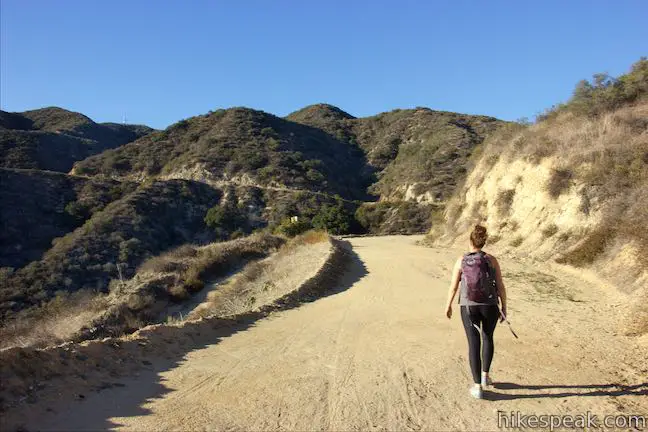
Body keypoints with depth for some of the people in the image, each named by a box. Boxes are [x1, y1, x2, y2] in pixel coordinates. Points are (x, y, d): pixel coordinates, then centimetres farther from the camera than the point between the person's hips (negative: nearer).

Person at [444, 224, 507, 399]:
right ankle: (485, 376, 27)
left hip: (468, 307, -1)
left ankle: (478, 387, 6)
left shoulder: (461, 260, -6)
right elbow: (501, 287, -3)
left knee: (474, 345, 6)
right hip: (489, 306, 1)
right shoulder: (492, 260, -4)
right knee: (488, 338, 26)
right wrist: (504, 308, 8)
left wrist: (448, 305, 12)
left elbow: (453, 286, -2)